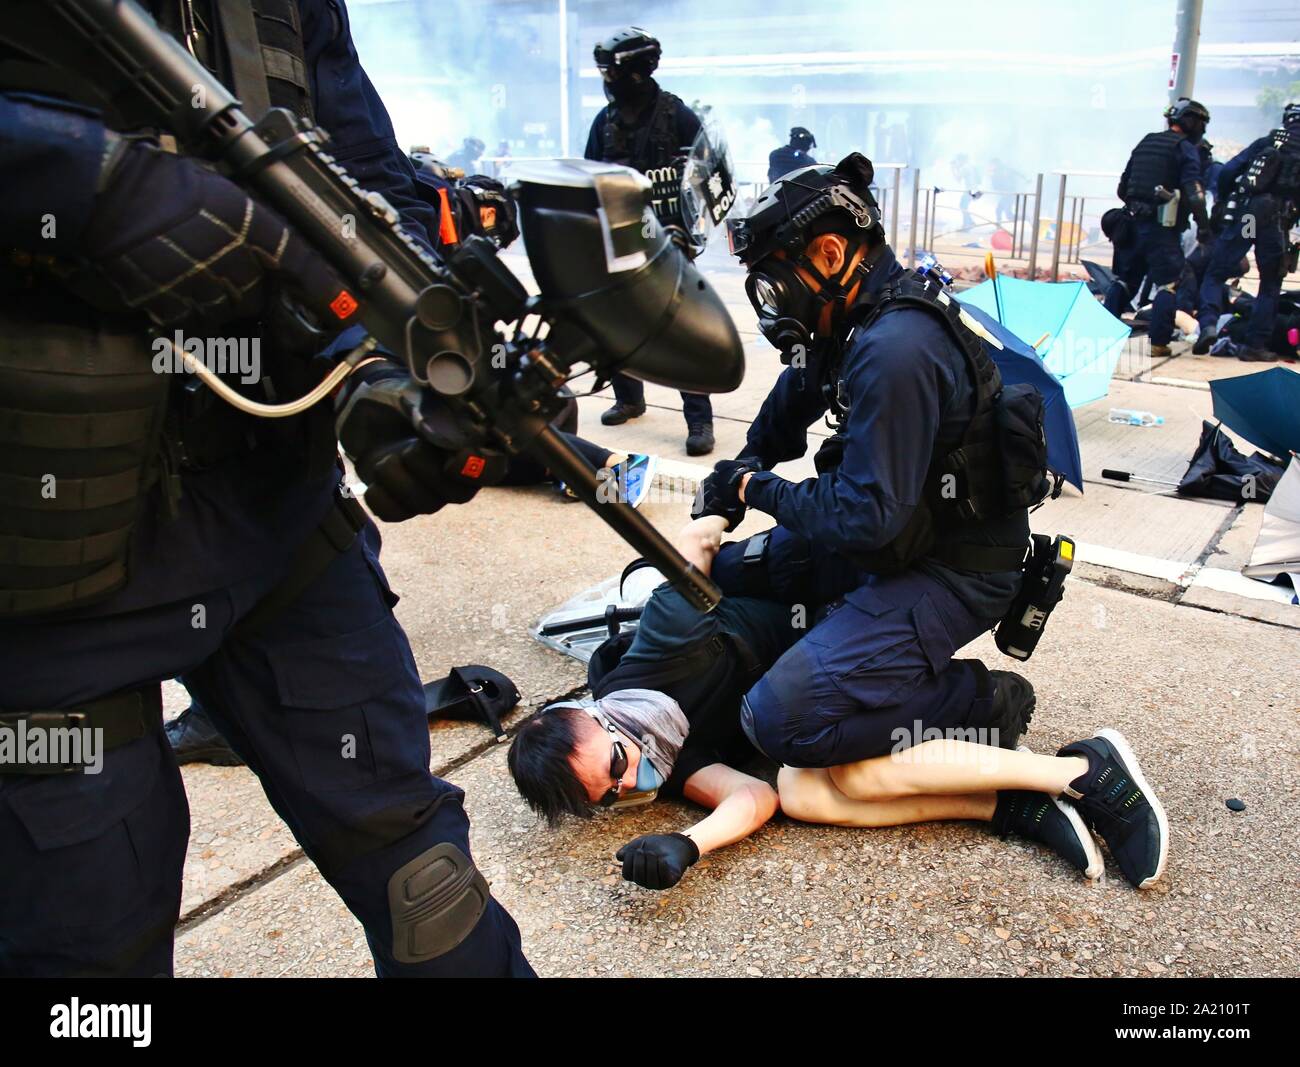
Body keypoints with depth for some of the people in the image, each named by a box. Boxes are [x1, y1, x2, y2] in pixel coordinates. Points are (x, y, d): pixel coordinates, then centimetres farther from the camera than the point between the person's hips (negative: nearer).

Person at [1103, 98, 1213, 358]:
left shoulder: (1145, 144, 16)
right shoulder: (1186, 149, -4)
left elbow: (1122, 188, 20)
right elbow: (1194, 192, -14)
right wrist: (1203, 226, -11)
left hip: (1132, 222, 6)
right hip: (1162, 228, -6)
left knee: (1124, 280, 15)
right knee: (1167, 285, -2)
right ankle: (1158, 343, -7)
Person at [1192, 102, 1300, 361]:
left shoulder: (1265, 143, 13)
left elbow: (1227, 171, 5)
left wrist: (1223, 201, 16)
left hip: (1243, 213, 0)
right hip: (1276, 221, 0)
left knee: (1215, 275, 5)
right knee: (1270, 286, 10)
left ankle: (1208, 324, -19)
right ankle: (1256, 345, 5)